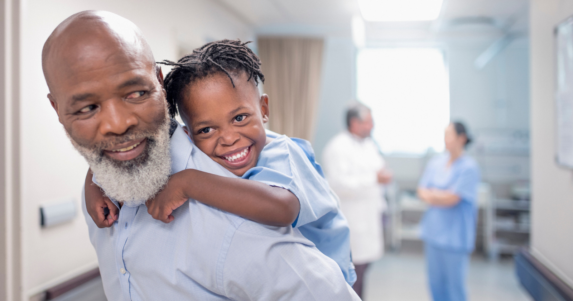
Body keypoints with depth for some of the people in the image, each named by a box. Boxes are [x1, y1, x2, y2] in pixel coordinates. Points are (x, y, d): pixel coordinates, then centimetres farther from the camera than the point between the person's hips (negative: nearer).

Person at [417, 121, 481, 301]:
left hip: (454, 236, -6)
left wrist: (431, 194, -2)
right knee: (435, 283, 14)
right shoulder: (436, 163, 7)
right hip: (433, 231, 6)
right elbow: (422, 192, 7)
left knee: (455, 285, 3)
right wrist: (441, 196, -9)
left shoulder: (469, 167, -12)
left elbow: (452, 198, -16)